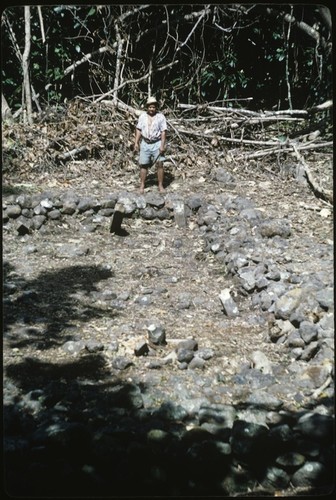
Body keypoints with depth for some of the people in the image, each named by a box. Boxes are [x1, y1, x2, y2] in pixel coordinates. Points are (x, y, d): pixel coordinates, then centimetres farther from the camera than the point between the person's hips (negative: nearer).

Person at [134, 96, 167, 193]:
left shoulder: (161, 117, -3)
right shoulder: (142, 116, 6)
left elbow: (163, 132, -6)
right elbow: (138, 130, 10)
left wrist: (162, 145, -13)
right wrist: (136, 142, 3)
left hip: (157, 143, -2)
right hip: (145, 143, 2)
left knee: (160, 164, -5)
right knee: (143, 164, 3)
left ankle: (160, 185, 3)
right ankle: (142, 185, 13)